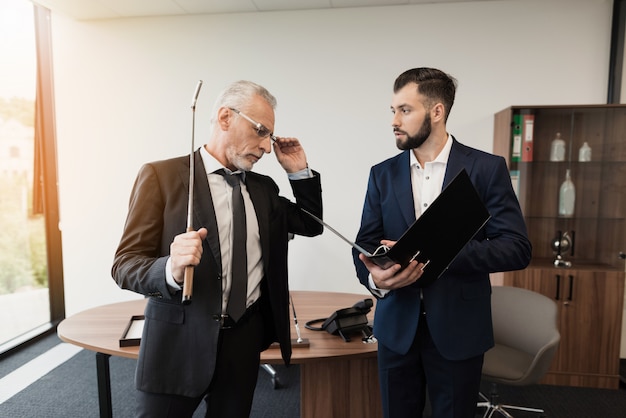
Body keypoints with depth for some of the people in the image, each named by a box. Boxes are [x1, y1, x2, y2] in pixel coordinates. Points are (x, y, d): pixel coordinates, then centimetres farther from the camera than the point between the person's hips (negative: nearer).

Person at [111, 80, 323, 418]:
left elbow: (310, 225, 17)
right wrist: (171, 271, -33)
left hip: (244, 339, 5)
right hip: (179, 341, -4)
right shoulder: (161, 175, -9)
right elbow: (125, 265, -11)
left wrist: (300, 171, 4)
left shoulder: (263, 187, 8)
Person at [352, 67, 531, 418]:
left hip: (458, 328, -2)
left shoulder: (487, 168, -6)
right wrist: (374, 277, -22)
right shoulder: (383, 174, 3)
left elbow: (517, 247, -11)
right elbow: (365, 245, 1)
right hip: (397, 326, 3)